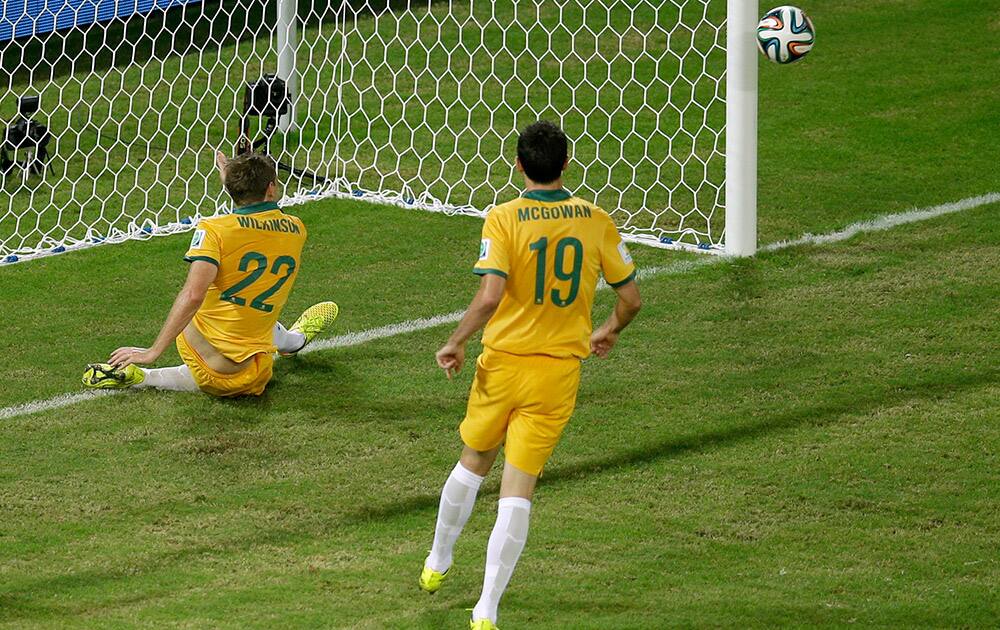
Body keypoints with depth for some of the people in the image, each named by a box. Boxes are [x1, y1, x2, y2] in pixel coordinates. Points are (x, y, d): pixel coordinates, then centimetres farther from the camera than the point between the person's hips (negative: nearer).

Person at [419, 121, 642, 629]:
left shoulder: (503, 220, -13)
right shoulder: (596, 221, -3)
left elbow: (489, 297, -23)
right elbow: (631, 297, 3)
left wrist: (456, 343, -8)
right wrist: (610, 331, 24)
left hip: (503, 363, -1)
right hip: (559, 372, 1)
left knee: (472, 463, 24)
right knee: (518, 489, 1)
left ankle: (437, 563, 44)